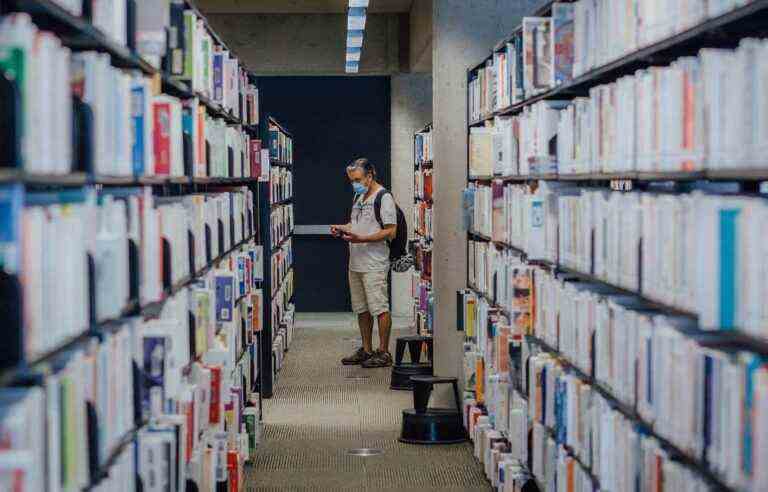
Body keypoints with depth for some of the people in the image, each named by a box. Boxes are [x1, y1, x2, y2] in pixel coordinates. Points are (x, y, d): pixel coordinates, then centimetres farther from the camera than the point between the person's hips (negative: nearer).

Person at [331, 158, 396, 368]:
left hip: (374, 265, -9)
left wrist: (361, 239, -22)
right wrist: (342, 229, 6)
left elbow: (390, 232, -16)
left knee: (379, 309, -5)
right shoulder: (359, 197, 17)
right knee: (362, 309, 14)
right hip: (356, 263, 9)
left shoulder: (384, 198, -10)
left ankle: (383, 353, 1)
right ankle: (366, 350, 22)